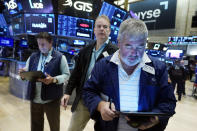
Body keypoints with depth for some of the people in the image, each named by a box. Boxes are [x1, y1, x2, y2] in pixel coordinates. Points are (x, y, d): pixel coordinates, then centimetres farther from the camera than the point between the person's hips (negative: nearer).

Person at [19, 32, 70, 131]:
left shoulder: (60, 57, -5)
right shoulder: (33, 56, 9)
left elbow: (66, 75, -8)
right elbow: (26, 71, 13)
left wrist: (53, 79, -25)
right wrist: (23, 74, -10)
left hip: (51, 99, -4)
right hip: (34, 98, 4)